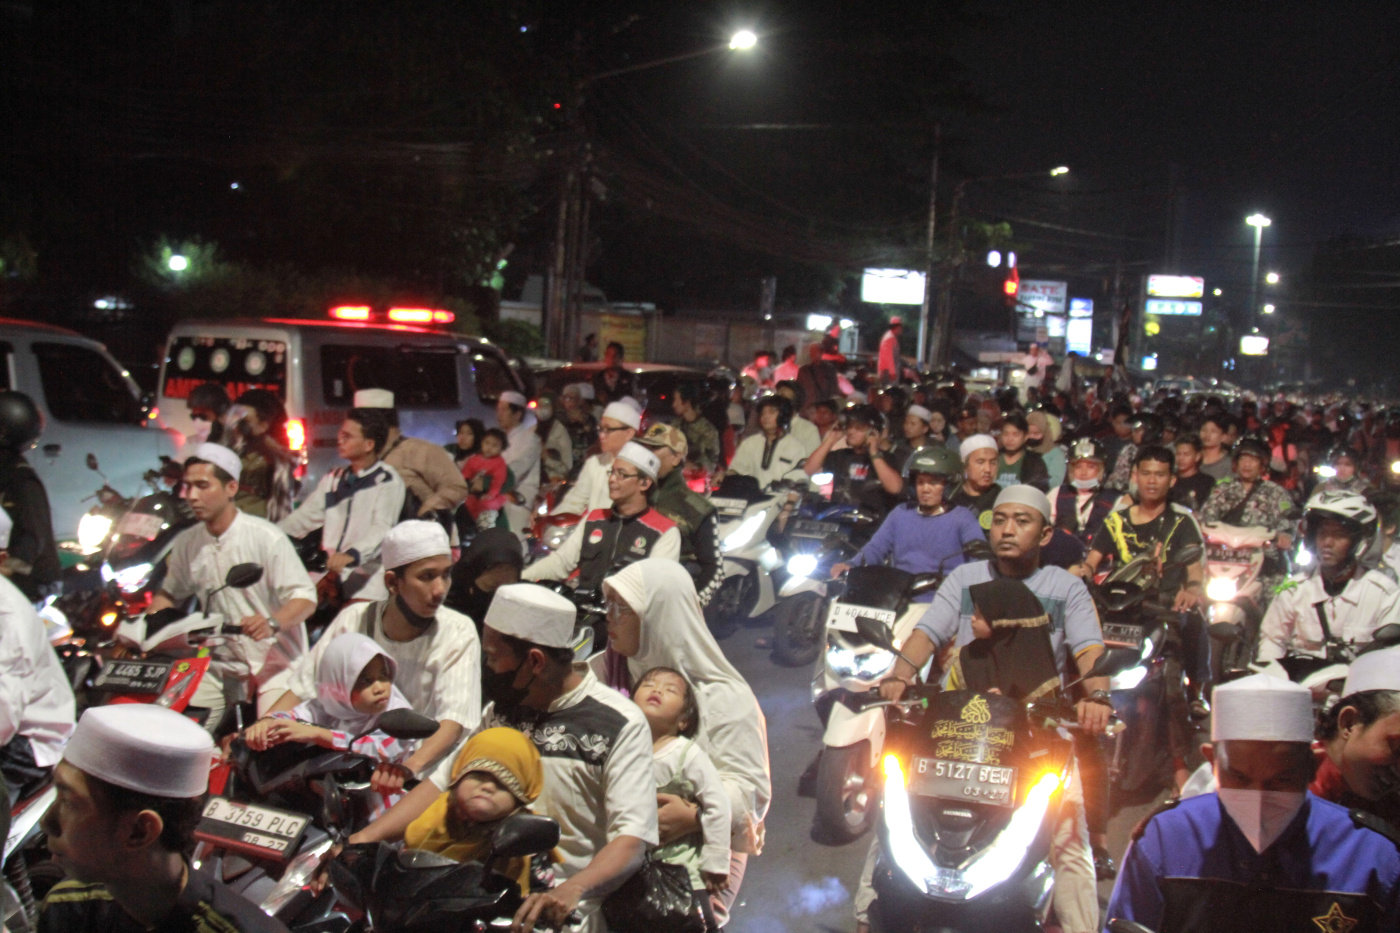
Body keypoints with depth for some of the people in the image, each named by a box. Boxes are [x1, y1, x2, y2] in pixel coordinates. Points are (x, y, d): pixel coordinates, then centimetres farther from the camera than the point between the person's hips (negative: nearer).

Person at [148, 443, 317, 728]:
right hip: (221, 665, 5)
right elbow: (170, 593, 22)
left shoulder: (266, 537, -11)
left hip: (276, 660, -5)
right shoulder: (186, 543, 7)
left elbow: (305, 598, -14)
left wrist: (272, 623, -33)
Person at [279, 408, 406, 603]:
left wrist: (351, 555, -32)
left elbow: (382, 529, -15)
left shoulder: (387, 481, -2)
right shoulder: (333, 480, 20)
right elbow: (305, 517, 19)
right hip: (329, 580, 6)